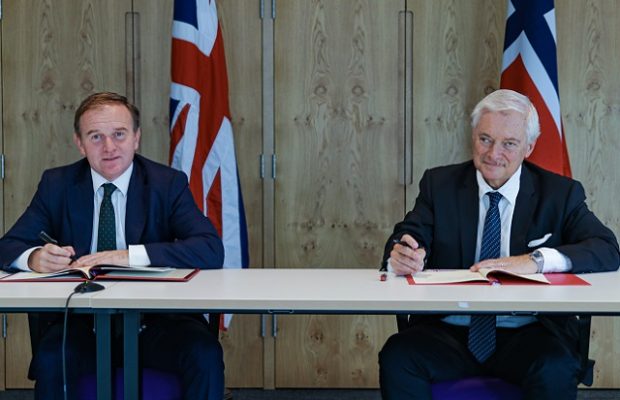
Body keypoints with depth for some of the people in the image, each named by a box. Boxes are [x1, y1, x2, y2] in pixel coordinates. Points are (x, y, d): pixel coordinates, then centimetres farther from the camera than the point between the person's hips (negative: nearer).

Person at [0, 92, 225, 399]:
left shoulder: (169, 184, 0)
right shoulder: (57, 184, 6)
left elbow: (212, 250, -12)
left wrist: (131, 255, -25)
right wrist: (35, 258, -24)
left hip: (156, 321, -1)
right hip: (83, 322, 1)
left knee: (205, 356, -29)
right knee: (50, 361, -31)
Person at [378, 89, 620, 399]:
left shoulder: (560, 193, 8)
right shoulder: (439, 184, 11)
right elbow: (408, 238, 1)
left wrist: (536, 260, -22)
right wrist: (401, 255, -26)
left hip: (527, 334, -1)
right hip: (449, 332, 1)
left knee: (555, 370, -33)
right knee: (396, 356, -28)